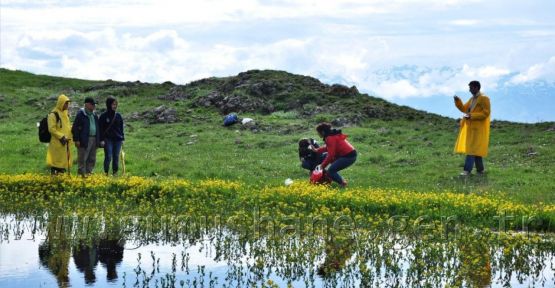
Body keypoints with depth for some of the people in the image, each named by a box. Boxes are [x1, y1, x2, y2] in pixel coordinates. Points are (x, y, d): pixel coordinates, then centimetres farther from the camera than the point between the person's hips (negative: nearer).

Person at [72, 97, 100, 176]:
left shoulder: (94, 115, 16)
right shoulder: (80, 114, -7)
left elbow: (97, 128, 23)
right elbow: (75, 128, -9)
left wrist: (98, 140, 17)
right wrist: (76, 140, -15)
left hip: (94, 140, 8)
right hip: (84, 140, -8)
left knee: (92, 159, 10)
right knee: (82, 159, -5)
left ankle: (89, 173, 17)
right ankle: (81, 174, -3)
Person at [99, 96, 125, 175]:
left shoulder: (118, 116, 9)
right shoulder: (104, 116, -3)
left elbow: (121, 128, 15)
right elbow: (100, 129, -3)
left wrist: (122, 139, 10)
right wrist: (102, 140, -9)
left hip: (117, 139, 4)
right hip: (108, 140, -4)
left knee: (116, 157, 5)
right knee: (108, 157, -8)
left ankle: (115, 172, 13)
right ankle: (106, 173, 0)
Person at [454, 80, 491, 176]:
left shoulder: (484, 98, -10)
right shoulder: (472, 99, 17)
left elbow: (486, 113, -18)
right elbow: (464, 109, 17)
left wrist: (471, 116, -24)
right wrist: (458, 101, 0)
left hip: (478, 128, -9)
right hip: (471, 127, 9)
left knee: (473, 148, -13)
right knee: (476, 149, 11)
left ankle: (467, 170, -18)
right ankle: (480, 169, 17)